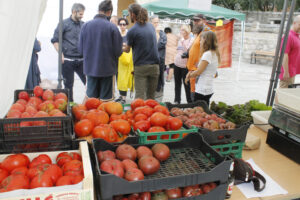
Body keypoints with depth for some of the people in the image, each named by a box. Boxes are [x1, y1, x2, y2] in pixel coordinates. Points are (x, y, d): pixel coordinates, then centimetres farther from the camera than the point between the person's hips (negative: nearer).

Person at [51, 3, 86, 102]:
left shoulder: (83, 25, 10)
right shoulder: (64, 24, -2)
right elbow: (55, 40, -3)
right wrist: (61, 55, -11)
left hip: (81, 60, 4)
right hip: (67, 60, -3)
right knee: (68, 84, 6)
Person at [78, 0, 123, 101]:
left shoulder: (85, 25, -4)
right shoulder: (112, 27, -13)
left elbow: (80, 48, 1)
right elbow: (118, 51, -11)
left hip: (90, 67, 3)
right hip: (108, 68, -3)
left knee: (90, 97, 17)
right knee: (106, 98, 9)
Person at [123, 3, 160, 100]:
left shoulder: (132, 31, -8)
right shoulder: (151, 26, 9)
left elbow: (127, 50, 5)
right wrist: (127, 45, 27)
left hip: (140, 67, -5)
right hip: (154, 66, 5)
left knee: (140, 95, -2)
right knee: (151, 95, 11)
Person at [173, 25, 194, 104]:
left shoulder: (191, 40, -8)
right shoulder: (180, 40, 13)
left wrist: (183, 44, -24)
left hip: (185, 66, -6)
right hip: (177, 64, 7)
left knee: (186, 85, -1)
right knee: (177, 83, 13)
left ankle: (189, 101, 10)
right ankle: (177, 100, 24)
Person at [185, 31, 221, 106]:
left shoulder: (207, 54, -16)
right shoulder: (214, 54, 14)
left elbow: (198, 72, -16)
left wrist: (189, 76, 1)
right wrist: (192, 73, 5)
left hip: (202, 91, -9)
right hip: (209, 89, 9)